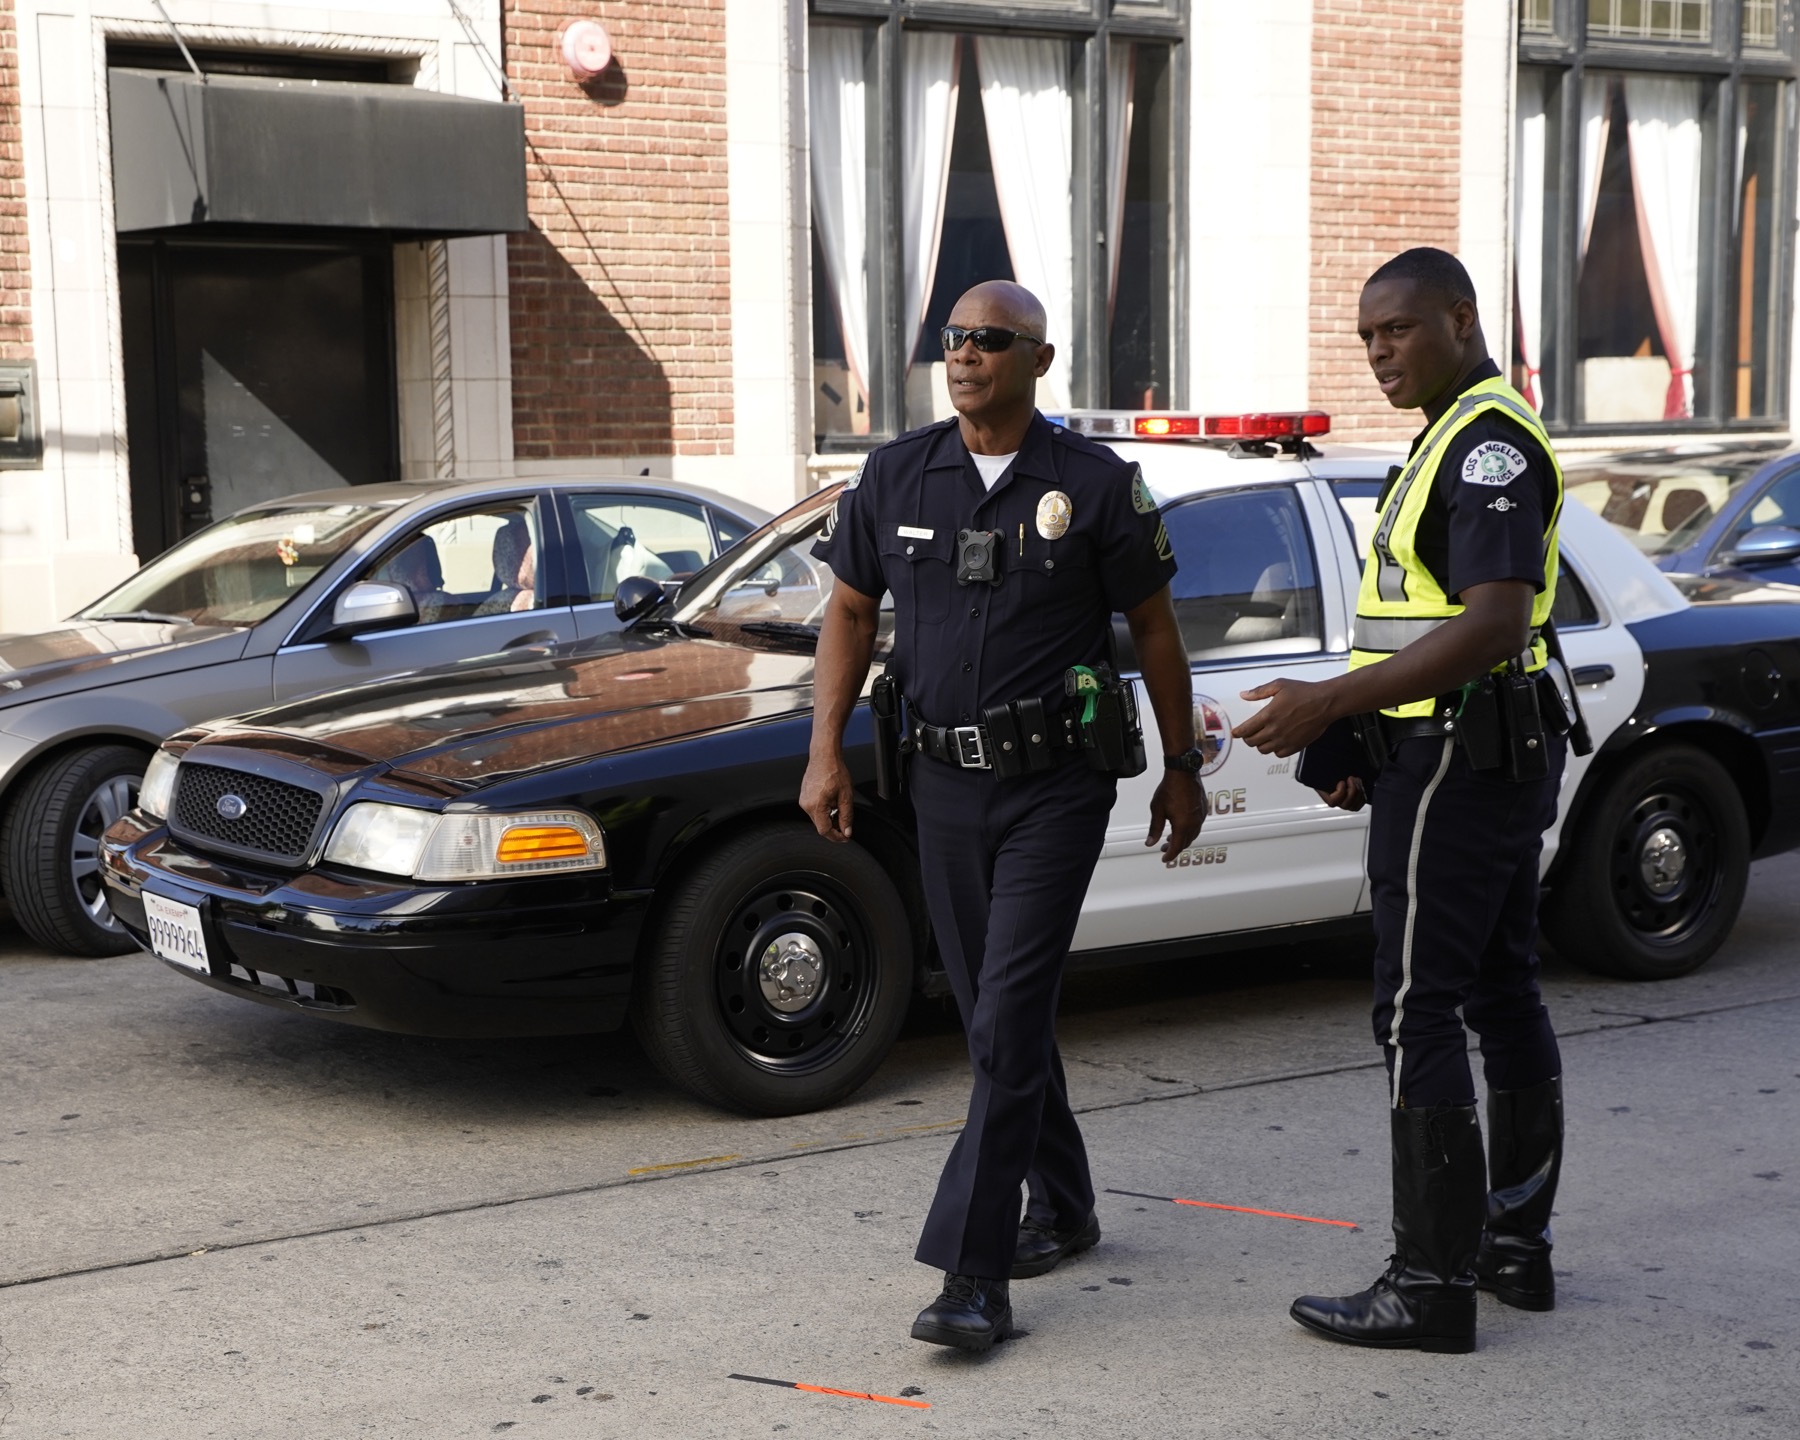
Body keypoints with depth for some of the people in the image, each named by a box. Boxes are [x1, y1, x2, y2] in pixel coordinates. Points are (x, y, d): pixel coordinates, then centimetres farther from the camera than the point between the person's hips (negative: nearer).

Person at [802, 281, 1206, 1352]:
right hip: (945, 781, 5)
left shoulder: (1097, 483, -5)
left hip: (1055, 786, -5)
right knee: (999, 1014, 14)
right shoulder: (897, 477, 5)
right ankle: (1062, 1207, 34)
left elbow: (1155, 628, 3)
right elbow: (851, 613, 11)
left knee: (1008, 1020, -12)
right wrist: (827, 751, 2)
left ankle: (975, 1274, -11)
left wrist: (1182, 767, 5)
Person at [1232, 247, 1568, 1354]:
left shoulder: (1487, 443, -16)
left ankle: (1433, 1285, -5)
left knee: (1417, 1012, -8)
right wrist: (1373, 747, 19)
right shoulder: (1463, 441, 18)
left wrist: (1331, 703, -28)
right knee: (1502, 994, 14)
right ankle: (1517, 1245, 23)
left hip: (1459, 762, -11)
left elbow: (1492, 625, -26)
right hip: (1501, 761, 11)